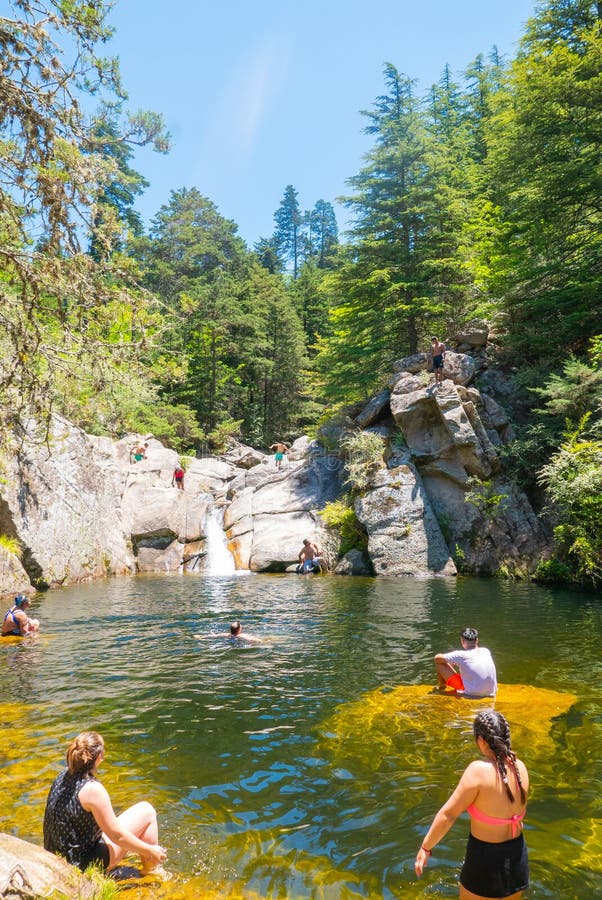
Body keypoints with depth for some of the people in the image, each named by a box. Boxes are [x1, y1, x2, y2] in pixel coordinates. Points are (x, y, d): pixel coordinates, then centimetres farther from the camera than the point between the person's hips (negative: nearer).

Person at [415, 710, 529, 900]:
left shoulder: (479, 770, -26)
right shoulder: (520, 767, -8)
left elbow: (448, 814, -22)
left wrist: (426, 847, -11)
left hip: (485, 858, -5)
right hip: (517, 856, 5)